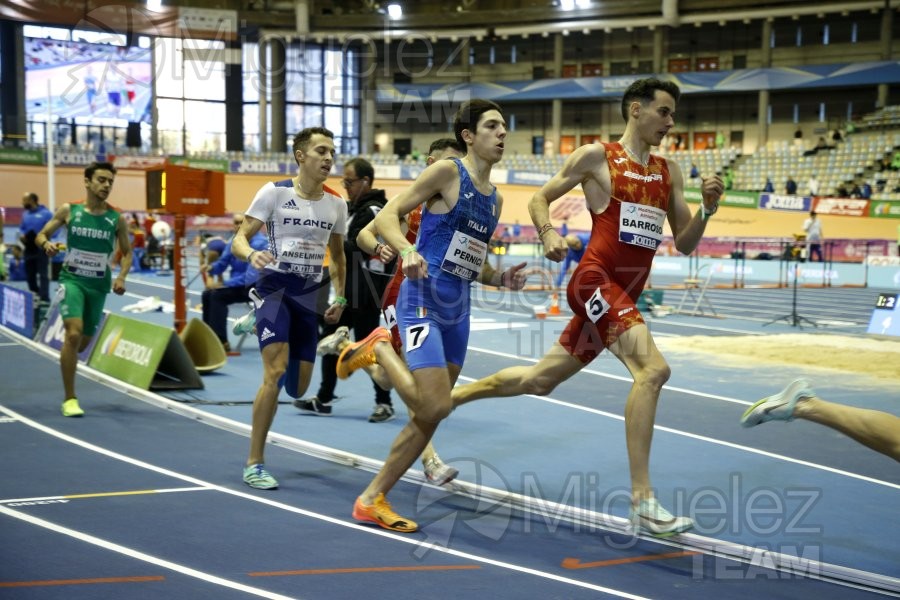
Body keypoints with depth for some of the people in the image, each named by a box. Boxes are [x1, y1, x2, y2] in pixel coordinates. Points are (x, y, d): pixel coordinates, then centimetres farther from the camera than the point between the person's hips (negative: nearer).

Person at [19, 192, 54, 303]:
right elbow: (21, 228, 21)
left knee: (43, 274, -8)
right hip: (28, 249, 7)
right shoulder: (25, 214, 12)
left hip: (41, 249, -7)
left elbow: (53, 230, -13)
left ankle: (44, 298, -9)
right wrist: (21, 235, -1)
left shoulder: (46, 213, -9)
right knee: (29, 273, 13)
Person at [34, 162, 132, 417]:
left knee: (84, 341, 13)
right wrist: (47, 244, -21)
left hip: (99, 284, 3)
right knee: (74, 333, -22)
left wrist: (121, 277, -10)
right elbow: (41, 235, 3)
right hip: (71, 279, -3)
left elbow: (127, 252, 7)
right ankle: (69, 399, -13)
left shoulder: (117, 219, -3)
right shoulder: (68, 210, -5)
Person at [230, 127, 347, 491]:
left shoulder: (336, 203, 5)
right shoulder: (274, 192, -8)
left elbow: (337, 255, 19)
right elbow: (239, 240, -8)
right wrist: (252, 255, -30)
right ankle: (254, 463, -10)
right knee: (276, 371, -21)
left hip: (308, 295, 5)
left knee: (298, 388, 6)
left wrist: (339, 297, 9)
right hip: (274, 286, -5)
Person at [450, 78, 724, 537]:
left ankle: (448, 395, 35)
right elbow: (540, 199, 6)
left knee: (541, 380, 15)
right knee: (652, 368, -26)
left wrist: (707, 209, -3)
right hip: (596, 280, -7)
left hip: (624, 294, 7)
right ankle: (642, 502, -26)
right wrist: (548, 234, -14)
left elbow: (684, 244, 15)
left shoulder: (670, 172, 15)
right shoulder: (597, 157, 0)